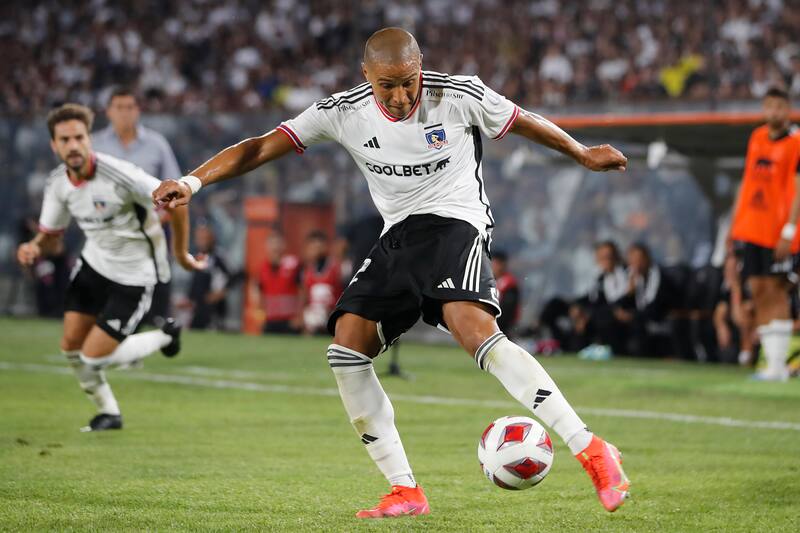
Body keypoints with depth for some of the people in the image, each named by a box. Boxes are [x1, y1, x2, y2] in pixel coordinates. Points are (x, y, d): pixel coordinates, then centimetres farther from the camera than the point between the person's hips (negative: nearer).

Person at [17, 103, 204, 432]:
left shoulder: (117, 174, -28)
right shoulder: (57, 185, -7)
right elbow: (51, 235, 6)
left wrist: (181, 253, -11)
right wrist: (35, 248, -18)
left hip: (134, 275, -6)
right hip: (94, 263, 6)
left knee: (93, 357, -9)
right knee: (71, 345, 5)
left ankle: (164, 338, 16)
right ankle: (108, 413, 30)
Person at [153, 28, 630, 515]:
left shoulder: (461, 95, -10)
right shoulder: (344, 113, -3)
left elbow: (525, 123, 8)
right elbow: (261, 148, -5)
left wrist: (583, 155, 22)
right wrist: (192, 182, -18)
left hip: (455, 223, -5)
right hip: (397, 237, 5)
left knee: (474, 329, -31)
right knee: (347, 347, -12)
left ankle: (591, 451, -32)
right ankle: (405, 492, -4)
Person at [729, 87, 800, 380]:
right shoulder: (757, 137, 13)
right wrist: (735, 225, 16)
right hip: (750, 230, 6)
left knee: (775, 290, -8)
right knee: (757, 290, 2)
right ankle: (773, 361, 6)